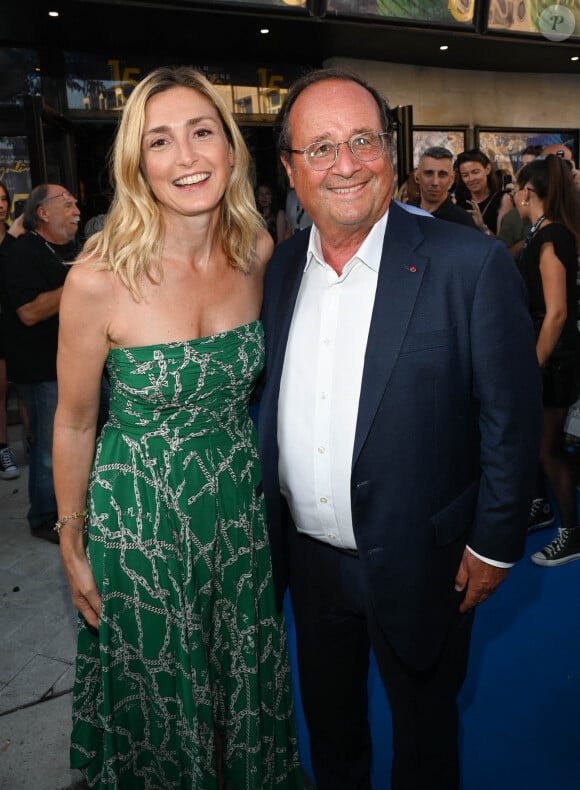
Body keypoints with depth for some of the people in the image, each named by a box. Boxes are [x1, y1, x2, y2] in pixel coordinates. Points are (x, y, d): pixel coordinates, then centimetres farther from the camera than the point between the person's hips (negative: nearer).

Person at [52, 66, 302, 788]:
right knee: (158, 699, 21)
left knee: (246, 683, 26)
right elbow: (74, 423, -10)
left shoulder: (258, 252, -9)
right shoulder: (100, 278, -22)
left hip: (241, 502, 4)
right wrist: (72, 545, 0)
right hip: (141, 515, -3)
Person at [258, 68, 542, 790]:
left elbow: (511, 419, -12)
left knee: (423, 729, 21)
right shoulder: (281, 267, -1)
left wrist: (493, 544, -10)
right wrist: (265, 509, 8)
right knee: (327, 715, 28)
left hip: (418, 564, -4)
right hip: (308, 555, 5)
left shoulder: (471, 265, -17)